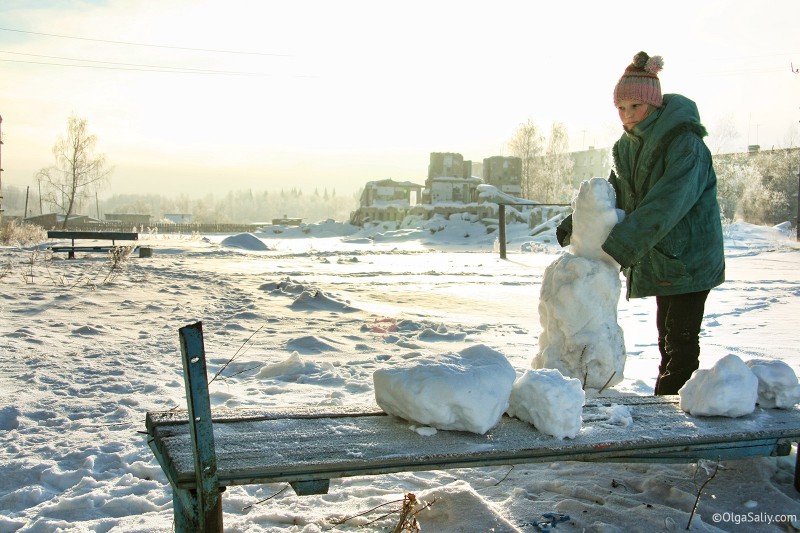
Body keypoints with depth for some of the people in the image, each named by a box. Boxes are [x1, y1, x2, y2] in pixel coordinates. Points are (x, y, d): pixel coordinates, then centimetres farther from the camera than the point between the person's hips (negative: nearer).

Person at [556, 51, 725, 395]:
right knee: (668, 338, 16)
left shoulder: (685, 143, -19)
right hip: (660, 260, 8)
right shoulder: (629, 145, 7)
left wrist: (619, 247, -35)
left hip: (689, 260, -8)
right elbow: (614, 194, 11)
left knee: (680, 341, -4)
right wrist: (576, 224, -5)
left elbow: (664, 205, -30)